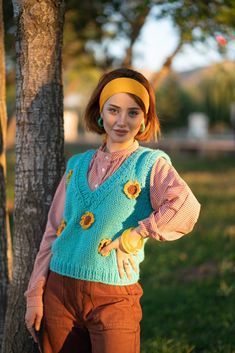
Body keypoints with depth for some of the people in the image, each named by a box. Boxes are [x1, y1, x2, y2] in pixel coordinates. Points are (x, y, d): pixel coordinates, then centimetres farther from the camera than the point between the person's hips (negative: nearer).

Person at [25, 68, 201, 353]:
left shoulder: (151, 164, -2)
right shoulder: (77, 165, 11)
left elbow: (186, 208, -22)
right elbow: (53, 233, 12)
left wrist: (133, 237, -17)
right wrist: (35, 295, 8)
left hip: (113, 299, -4)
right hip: (59, 293, 4)